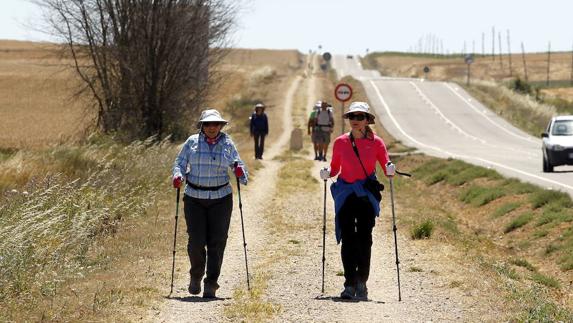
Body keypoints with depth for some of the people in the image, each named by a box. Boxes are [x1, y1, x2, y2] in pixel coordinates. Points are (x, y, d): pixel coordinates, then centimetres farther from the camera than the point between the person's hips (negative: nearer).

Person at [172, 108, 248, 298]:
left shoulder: (227, 144, 6)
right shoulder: (192, 142, 3)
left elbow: (237, 164, 9)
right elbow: (180, 163, 6)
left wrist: (240, 171, -14)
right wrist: (178, 176, -15)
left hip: (221, 199, 1)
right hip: (194, 198, -1)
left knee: (216, 242, -3)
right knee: (196, 241, -7)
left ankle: (211, 284, 4)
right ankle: (196, 276, 20)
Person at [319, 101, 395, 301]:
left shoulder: (376, 143, 2)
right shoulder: (340, 142, 6)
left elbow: (387, 169, 0)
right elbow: (335, 168, 15)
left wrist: (390, 171, -22)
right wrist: (327, 173, -6)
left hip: (367, 195, -1)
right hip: (345, 195, 1)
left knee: (364, 239, -1)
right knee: (347, 240, -5)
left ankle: (361, 284, 8)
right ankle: (349, 285, -4)